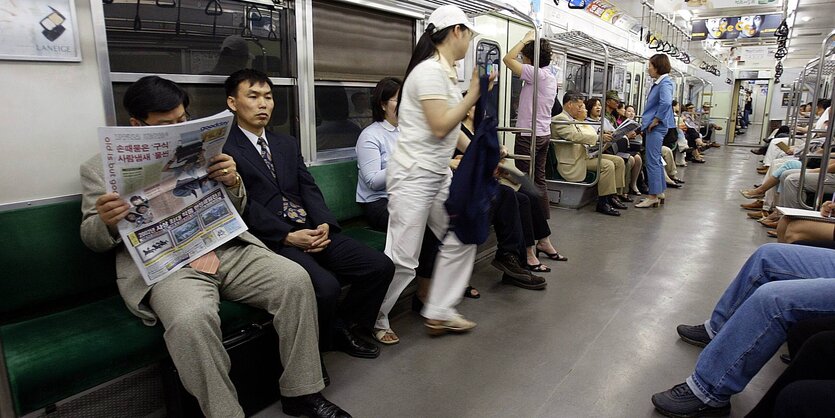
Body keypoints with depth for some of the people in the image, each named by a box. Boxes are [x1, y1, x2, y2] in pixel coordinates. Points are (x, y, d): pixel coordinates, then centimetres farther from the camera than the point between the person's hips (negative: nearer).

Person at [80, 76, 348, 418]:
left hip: (229, 248, 4)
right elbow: (92, 238, 9)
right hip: (165, 265, -3)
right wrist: (106, 221, -16)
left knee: (296, 280, -19)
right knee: (191, 320, -35)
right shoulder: (101, 167, 10)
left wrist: (232, 183, -6)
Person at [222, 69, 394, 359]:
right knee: (326, 286, -31)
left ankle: (346, 329, 14)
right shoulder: (224, 150, 1)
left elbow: (309, 188, 13)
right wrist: (288, 236, -18)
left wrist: (324, 224, -6)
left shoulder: (287, 144, 23)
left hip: (312, 231, 7)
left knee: (380, 266, -8)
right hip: (271, 240, -6)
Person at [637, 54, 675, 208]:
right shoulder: (658, 83, 15)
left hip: (656, 127, -10)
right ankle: (659, 192, 23)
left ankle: (653, 197, -1)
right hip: (653, 127, 10)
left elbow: (666, 102, -29)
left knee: (652, 161, -7)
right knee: (656, 160, 15)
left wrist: (656, 120, -21)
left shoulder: (665, 83, -13)